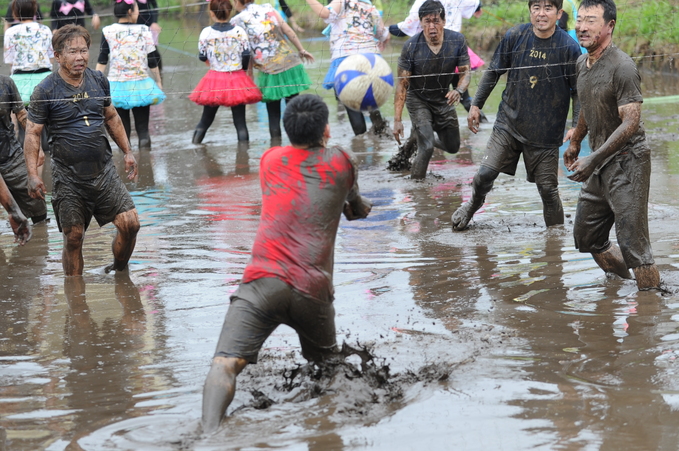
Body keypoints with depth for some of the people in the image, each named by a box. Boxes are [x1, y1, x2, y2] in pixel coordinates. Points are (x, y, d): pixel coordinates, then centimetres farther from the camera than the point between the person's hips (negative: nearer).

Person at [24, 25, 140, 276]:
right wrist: (33, 175, -14)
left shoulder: (98, 81, 5)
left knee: (130, 224, -6)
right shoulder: (46, 91, -8)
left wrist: (127, 152, 18)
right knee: (73, 238, 2)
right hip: (68, 177, -3)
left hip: (103, 170, 3)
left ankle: (119, 272, 19)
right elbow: (32, 133, -6)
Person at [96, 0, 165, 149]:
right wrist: (159, 81, 11)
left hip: (118, 86, 1)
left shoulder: (108, 31, 0)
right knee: (142, 124, 5)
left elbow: (102, 61, -2)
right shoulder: (143, 30, -1)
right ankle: (144, 137, -18)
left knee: (123, 125, 10)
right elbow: (152, 61, 1)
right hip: (141, 84, -1)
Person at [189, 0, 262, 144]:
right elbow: (246, 55, -6)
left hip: (214, 81, 1)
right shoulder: (239, 31, -7)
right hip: (237, 80, 0)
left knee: (205, 120, 14)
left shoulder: (206, 32, -8)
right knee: (240, 121, 6)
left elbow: (202, 57, -1)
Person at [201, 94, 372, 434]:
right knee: (325, 361, 30)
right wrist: (358, 207, 58)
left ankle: (209, 435, -40)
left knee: (225, 365, -17)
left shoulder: (270, 160, 19)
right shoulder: (342, 161, 14)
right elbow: (355, 206, 35)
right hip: (313, 291, 1)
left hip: (262, 282, -1)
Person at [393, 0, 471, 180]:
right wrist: (397, 119, -25)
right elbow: (402, 85, -20)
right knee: (426, 147, -20)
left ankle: (423, 134, 44)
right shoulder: (411, 46, -25)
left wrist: (458, 91, -36)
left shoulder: (457, 40, -19)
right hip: (418, 100, -4)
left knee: (453, 147, 15)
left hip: (444, 99, 4)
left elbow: (465, 72, -12)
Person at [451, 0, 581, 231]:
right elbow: (493, 71, 8)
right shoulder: (515, 36, -5)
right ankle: (473, 205, 28)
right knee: (485, 174, -5)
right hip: (509, 123, 2)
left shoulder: (569, 47, -11)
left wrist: (577, 126, -14)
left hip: (546, 132, -2)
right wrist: (476, 105, 6)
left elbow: (578, 91, -4)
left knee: (548, 188, 1)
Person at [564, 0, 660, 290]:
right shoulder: (582, 63, 9)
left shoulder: (622, 67, -17)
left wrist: (593, 160, -27)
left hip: (627, 162, -9)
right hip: (599, 167, 9)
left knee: (632, 245, -12)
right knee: (586, 238, 14)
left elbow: (631, 122, -22)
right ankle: (622, 278, 32)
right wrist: (575, 143, 38)